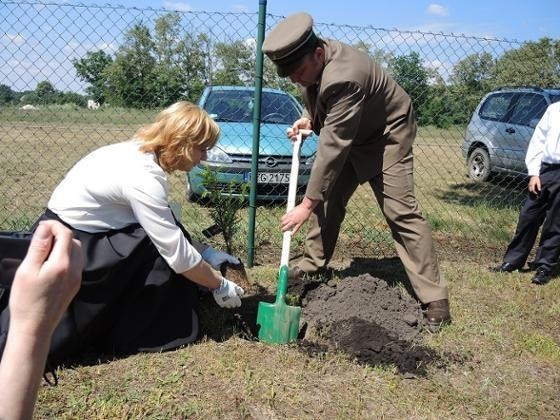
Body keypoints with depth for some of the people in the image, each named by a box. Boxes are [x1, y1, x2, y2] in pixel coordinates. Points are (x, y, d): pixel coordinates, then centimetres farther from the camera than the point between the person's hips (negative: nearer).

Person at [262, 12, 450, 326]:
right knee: (327, 197, 6)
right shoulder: (312, 59, -9)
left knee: (401, 212, -14)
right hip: (353, 135, 9)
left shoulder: (343, 78, -38)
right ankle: (313, 264, 22)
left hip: (387, 135, -8)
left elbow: (332, 148, -38)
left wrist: (307, 205, -34)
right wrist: (309, 119, -5)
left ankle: (435, 297, -10)